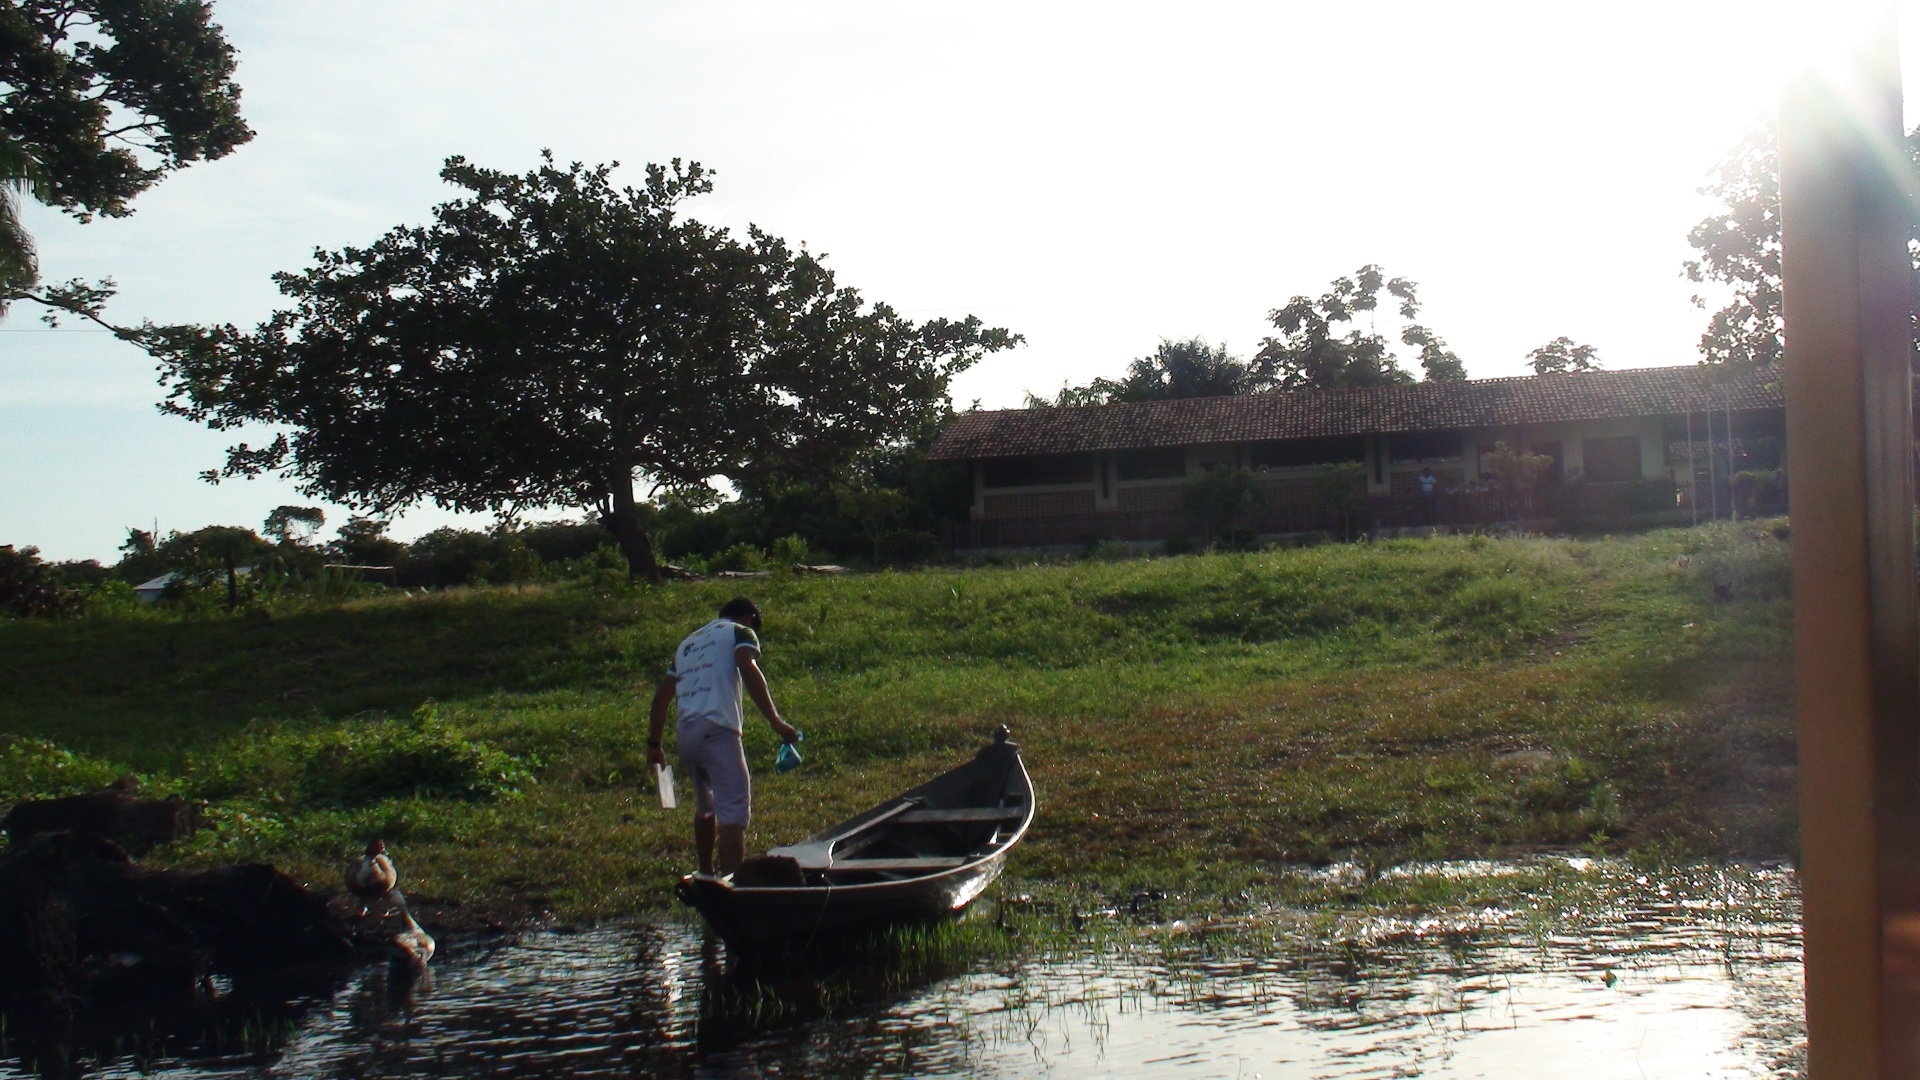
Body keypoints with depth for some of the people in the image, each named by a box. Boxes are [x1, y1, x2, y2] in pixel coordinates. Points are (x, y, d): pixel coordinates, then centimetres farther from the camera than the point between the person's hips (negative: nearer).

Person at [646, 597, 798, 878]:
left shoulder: (689, 641, 30)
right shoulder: (740, 632, 11)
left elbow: (661, 696, 28)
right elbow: (749, 671, -10)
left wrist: (654, 744, 33)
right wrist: (775, 721, -18)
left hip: (684, 734, 7)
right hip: (716, 729, -7)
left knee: (706, 805, 26)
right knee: (734, 808, -13)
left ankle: (705, 876, 37)